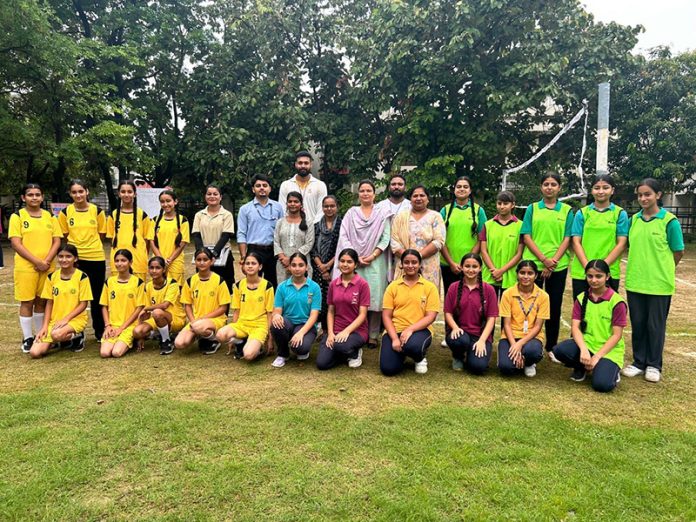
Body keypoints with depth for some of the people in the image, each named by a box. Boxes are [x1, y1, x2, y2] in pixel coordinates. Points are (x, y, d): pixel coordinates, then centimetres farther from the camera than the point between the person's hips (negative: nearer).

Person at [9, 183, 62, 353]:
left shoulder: (50, 216, 8)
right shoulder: (17, 216, -2)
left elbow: (57, 241, 4)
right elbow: (16, 243, -9)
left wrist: (47, 261, -11)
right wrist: (36, 261, -16)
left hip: (47, 267, 3)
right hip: (25, 267, -3)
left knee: (42, 301, 11)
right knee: (27, 302, 2)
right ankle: (27, 338, 12)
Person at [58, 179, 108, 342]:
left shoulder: (97, 211, -2)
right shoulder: (65, 212, -1)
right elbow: (64, 236, 9)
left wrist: (91, 246, 4)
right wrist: (75, 247, 4)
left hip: (96, 258, -1)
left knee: (97, 296, 8)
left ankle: (100, 332, 20)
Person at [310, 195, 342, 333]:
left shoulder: (342, 224, 0)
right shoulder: (317, 226, 12)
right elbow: (313, 249, 6)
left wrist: (328, 265, -8)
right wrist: (321, 267, -6)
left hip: (335, 269, -3)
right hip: (319, 270, 3)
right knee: (320, 300, -1)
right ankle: (324, 329, 11)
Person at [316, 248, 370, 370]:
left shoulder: (362, 284, -8)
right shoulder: (333, 284, 5)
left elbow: (362, 314, -10)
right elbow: (331, 311, 7)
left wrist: (347, 331, -22)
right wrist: (330, 333, -8)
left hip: (356, 330, -3)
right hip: (336, 330, 4)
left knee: (340, 345, -36)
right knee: (321, 363, -16)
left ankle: (354, 352, 0)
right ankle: (346, 352, 13)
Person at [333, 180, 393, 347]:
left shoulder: (382, 214, 8)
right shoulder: (351, 213, 11)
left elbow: (385, 238, 1)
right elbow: (344, 237, 2)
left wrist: (372, 256, -10)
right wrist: (356, 257, -9)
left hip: (375, 262, -1)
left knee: (375, 298, -4)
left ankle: (373, 335, 5)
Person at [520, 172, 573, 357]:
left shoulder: (566, 210, 6)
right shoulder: (532, 209, 5)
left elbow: (567, 239, 1)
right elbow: (527, 237, -2)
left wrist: (553, 261, -11)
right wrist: (544, 259, -13)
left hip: (558, 266, 1)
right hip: (533, 264, -1)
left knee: (554, 307, 7)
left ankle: (551, 347, 19)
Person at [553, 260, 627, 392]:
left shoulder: (617, 302, -9)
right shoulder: (581, 298, 2)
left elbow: (617, 335, -11)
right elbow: (575, 327, -6)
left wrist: (597, 356, -18)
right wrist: (583, 349, -24)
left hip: (609, 350, -3)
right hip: (586, 343, 3)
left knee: (602, 384, -28)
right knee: (560, 350, -28)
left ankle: (611, 369, 10)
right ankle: (581, 367, 5)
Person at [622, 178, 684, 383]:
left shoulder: (669, 221, -8)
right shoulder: (634, 219, 5)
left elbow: (678, 252, -2)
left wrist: (662, 269, 6)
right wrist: (638, 268, 5)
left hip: (659, 283, -4)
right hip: (635, 281, 4)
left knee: (655, 325, 7)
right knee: (637, 324, 12)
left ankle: (654, 365, 21)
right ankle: (639, 362, 25)